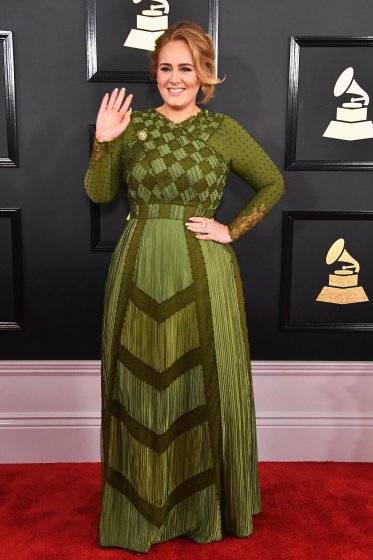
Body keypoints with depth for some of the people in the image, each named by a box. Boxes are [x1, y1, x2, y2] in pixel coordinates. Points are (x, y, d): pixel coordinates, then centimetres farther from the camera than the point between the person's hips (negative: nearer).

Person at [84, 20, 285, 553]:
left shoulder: (224, 130, 1)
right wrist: (103, 141, -7)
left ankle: (205, 502, 29)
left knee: (203, 383, 7)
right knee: (140, 382, 9)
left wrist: (232, 230, -1)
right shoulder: (133, 124, 7)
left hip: (201, 272, -2)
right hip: (139, 268, 2)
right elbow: (99, 193, 8)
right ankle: (143, 501, 29)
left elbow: (273, 183, 9)